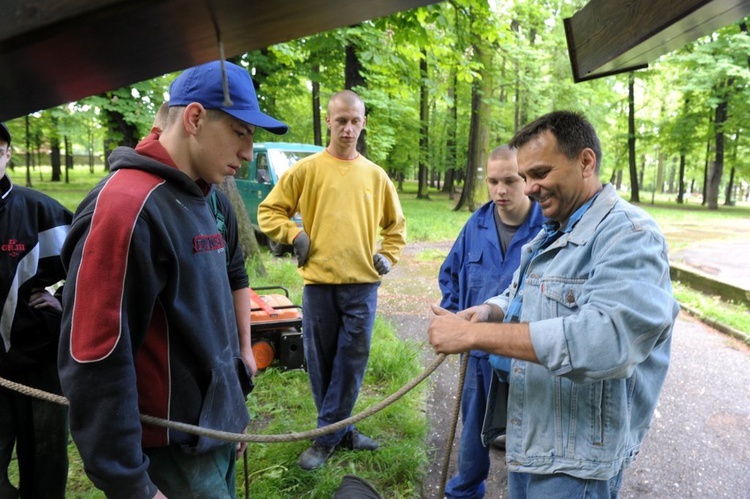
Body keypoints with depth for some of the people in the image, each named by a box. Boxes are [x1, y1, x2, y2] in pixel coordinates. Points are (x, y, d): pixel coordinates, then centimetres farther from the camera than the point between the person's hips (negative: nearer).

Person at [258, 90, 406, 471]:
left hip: (363, 283, 2)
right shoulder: (306, 169, 0)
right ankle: (342, 431, 25)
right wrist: (294, 236, -8)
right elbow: (269, 211, 5)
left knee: (351, 362, 4)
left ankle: (327, 437, 19)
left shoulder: (375, 175, 8)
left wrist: (388, 255, 7)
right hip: (319, 281, -1)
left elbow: (395, 223, 20)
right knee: (321, 362, 7)